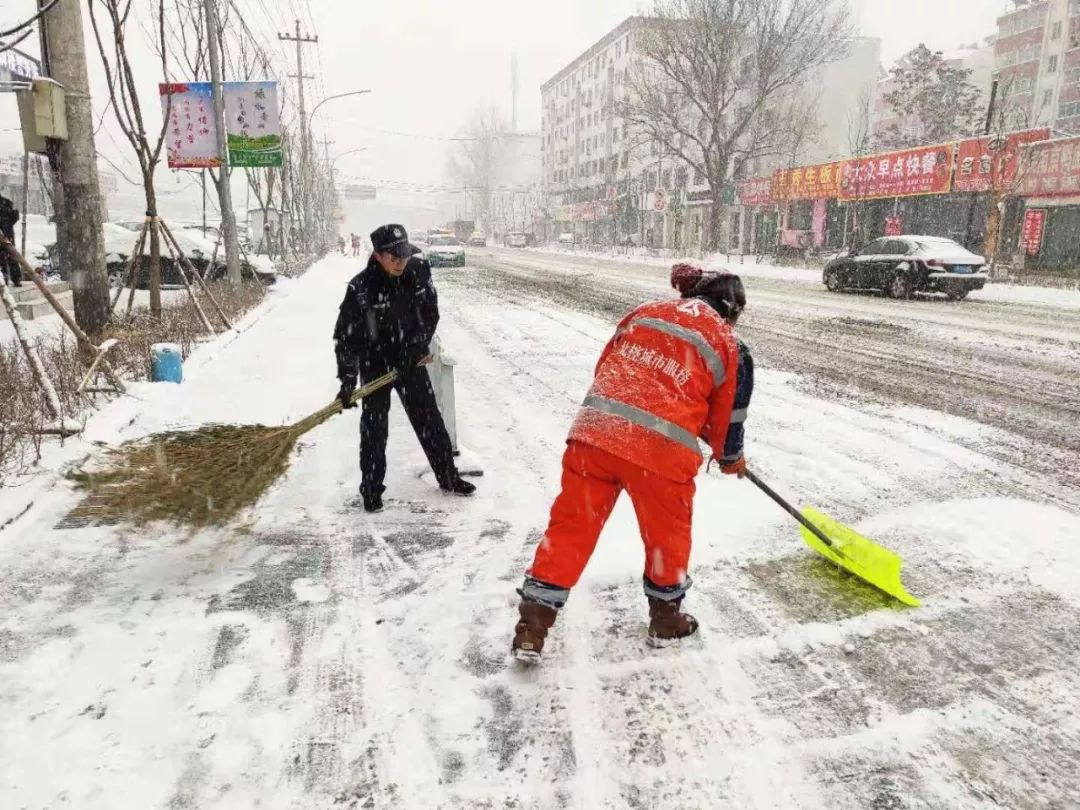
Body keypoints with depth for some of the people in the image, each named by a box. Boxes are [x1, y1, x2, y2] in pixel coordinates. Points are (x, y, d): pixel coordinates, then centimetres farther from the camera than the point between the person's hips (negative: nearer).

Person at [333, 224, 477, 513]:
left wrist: (417, 347, -9)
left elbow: (431, 313, 1)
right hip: (375, 363, -3)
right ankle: (371, 489, 16)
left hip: (410, 359, 3)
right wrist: (348, 380, -18)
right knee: (374, 426, 2)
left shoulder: (419, 272, -12)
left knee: (429, 418, 9)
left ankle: (448, 477, 23)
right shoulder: (361, 288, -23)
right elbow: (346, 336, -17)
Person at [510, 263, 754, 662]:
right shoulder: (727, 345, 10)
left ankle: (531, 628, 16)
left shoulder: (646, 310, 19)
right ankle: (666, 620, 39)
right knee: (667, 533, 20)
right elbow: (724, 414, 18)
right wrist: (730, 456, 37)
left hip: (595, 430, 3)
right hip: (661, 449, -3)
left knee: (570, 525, 12)